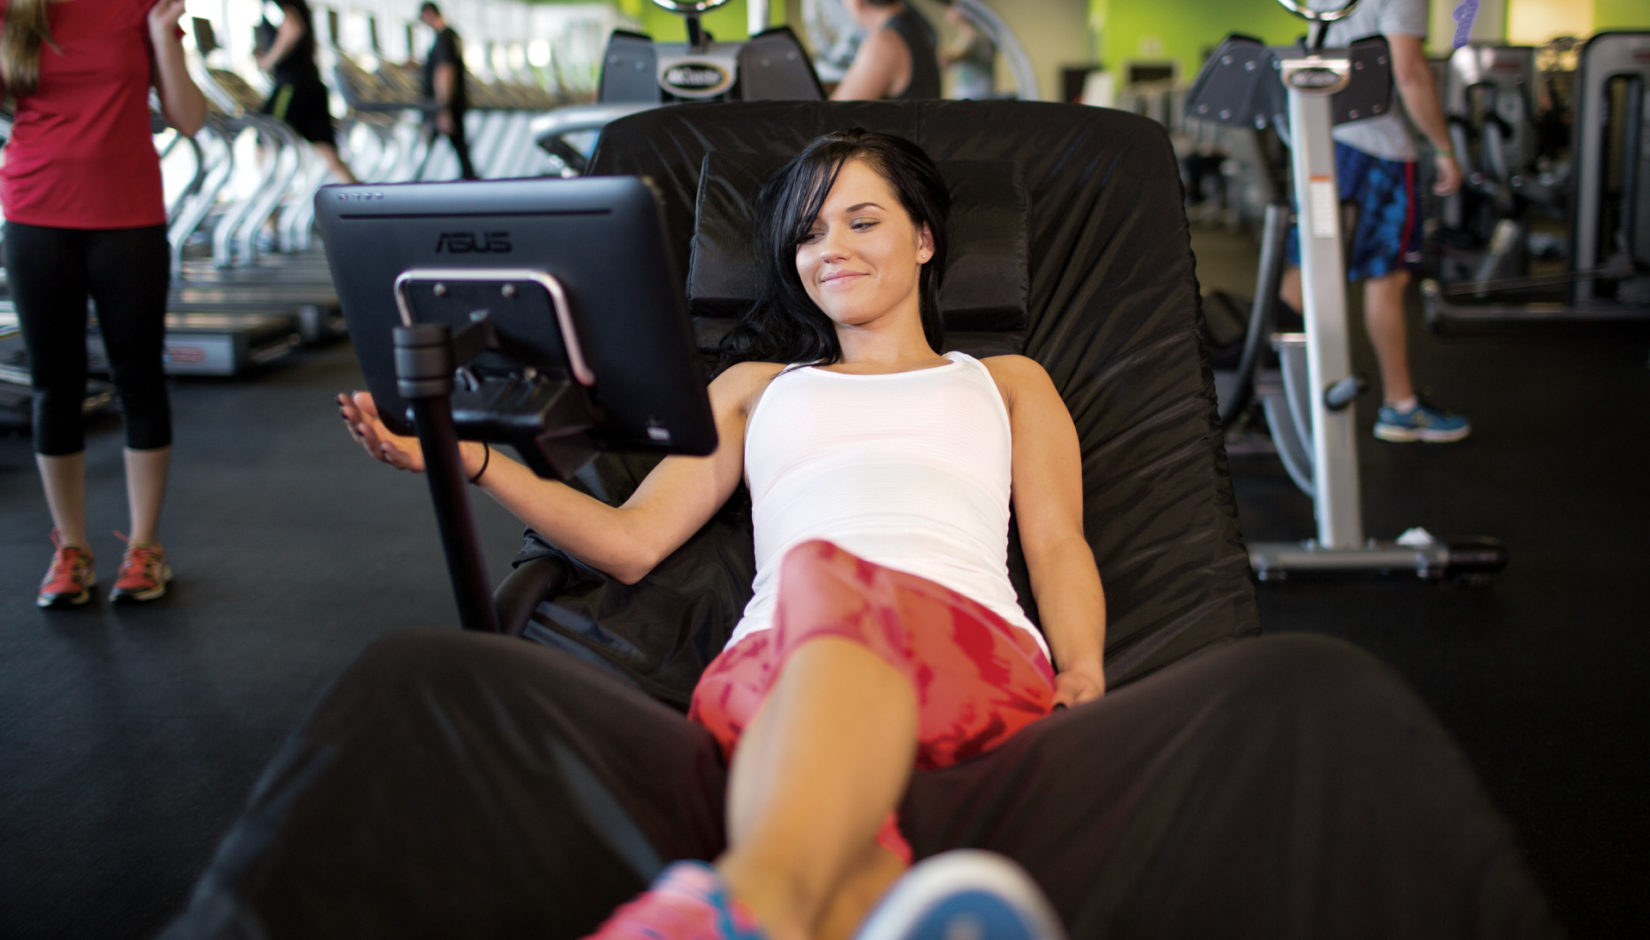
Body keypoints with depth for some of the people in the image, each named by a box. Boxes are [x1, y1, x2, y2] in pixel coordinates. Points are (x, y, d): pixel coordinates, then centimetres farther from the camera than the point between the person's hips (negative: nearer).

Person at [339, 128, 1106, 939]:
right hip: (776, 654, 2)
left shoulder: (1007, 380, 36)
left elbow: (1058, 543, 21)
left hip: (970, 642, -1)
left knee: (829, 574, -43)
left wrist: (1083, 673, -2)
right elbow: (632, 541, 26)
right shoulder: (754, 385, 37)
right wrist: (467, 459, 13)